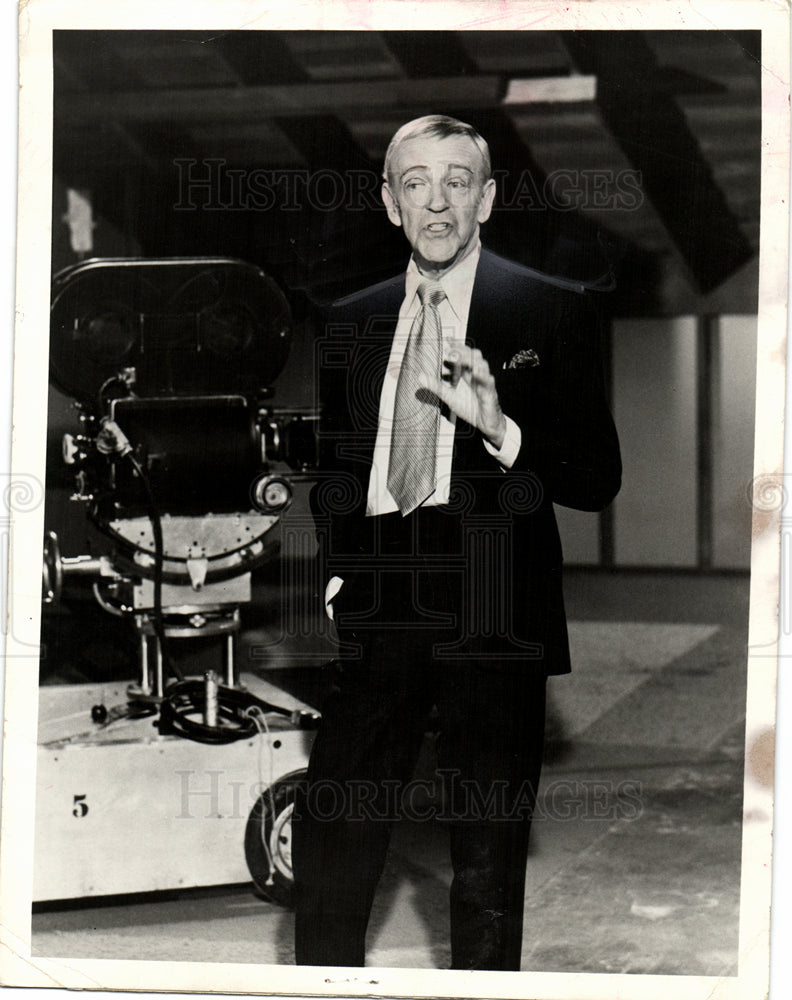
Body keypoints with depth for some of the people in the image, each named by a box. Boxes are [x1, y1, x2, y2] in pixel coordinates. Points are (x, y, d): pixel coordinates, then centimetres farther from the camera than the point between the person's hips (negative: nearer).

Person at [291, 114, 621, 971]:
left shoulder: (553, 314, 0)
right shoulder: (351, 323, 14)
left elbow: (598, 480, -4)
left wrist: (501, 427, -20)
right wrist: (334, 570, 9)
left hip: (492, 619, -3)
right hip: (375, 617, 4)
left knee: (489, 863, 6)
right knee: (327, 843, 5)